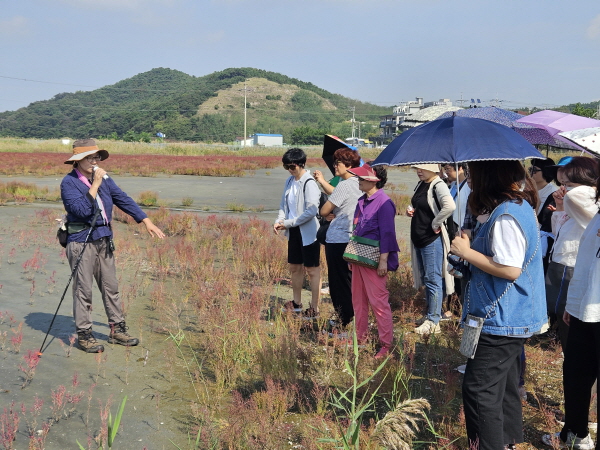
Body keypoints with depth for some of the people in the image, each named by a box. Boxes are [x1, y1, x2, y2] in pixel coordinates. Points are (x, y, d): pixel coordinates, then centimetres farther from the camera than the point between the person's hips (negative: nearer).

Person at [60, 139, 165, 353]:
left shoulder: (104, 179, 9)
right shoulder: (69, 182, -10)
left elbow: (123, 200, 8)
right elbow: (82, 209, -22)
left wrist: (146, 221, 2)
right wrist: (95, 184, -20)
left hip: (104, 240, 6)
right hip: (81, 242, -6)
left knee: (111, 287, 11)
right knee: (83, 290, 0)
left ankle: (117, 329, 21)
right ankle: (84, 335, 12)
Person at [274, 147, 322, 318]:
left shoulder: (309, 183, -17)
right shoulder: (289, 182, 8)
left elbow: (312, 211, -23)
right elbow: (284, 205, 16)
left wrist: (288, 223, -20)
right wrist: (279, 221, -3)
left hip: (308, 232, -8)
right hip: (294, 232, 8)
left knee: (312, 269, 1)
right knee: (295, 267, 17)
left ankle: (314, 308, 9)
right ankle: (297, 303, 32)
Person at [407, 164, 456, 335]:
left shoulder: (438, 186, -16)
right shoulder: (421, 184, 11)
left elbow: (450, 206, -34)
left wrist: (435, 223, -22)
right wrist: (411, 210, 7)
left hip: (432, 239, -10)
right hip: (418, 238, 10)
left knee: (433, 279, -4)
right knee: (425, 278, 17)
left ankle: (433, 321, 2)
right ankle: (431, 313, 29)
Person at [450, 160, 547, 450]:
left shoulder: (505, 216, -23)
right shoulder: (521, 204, 8)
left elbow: (510, 269, -27)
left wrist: (467, 252, -18)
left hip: (500, 320, -11)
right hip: (515, 317, 11)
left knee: (479, 389, -3)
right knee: (504, 385, 22)